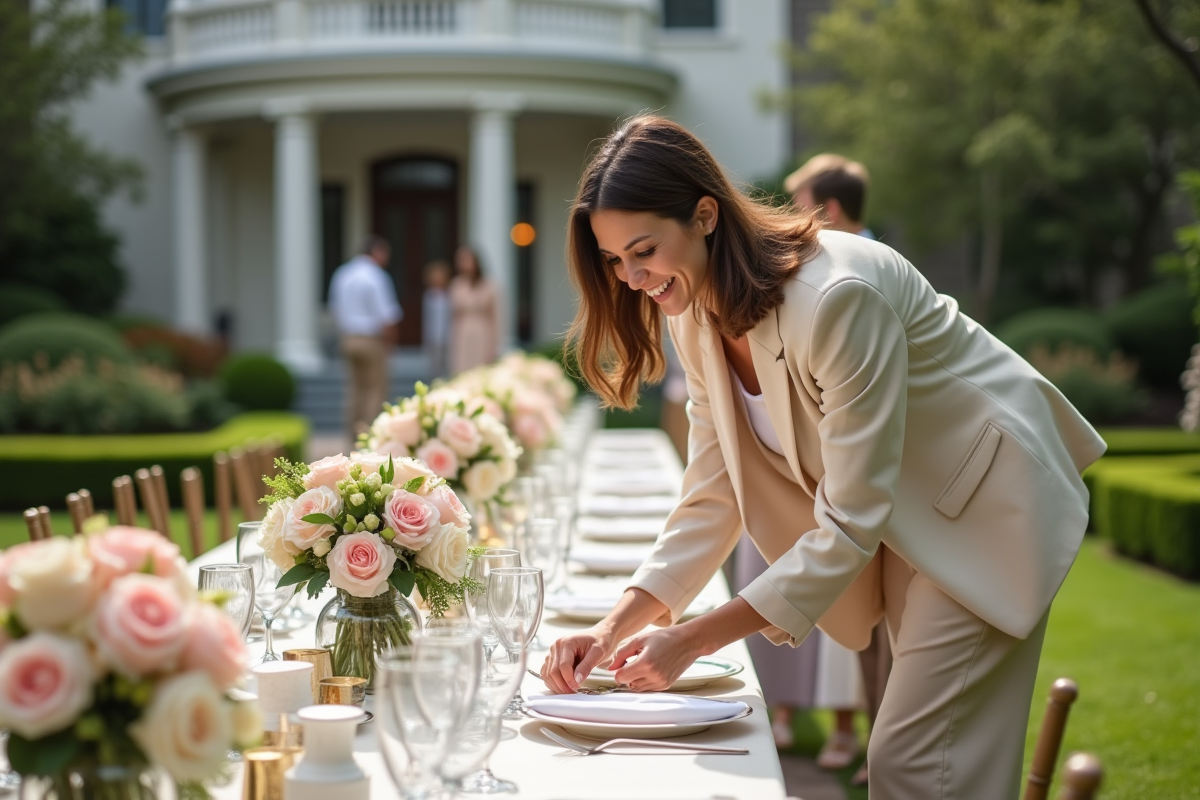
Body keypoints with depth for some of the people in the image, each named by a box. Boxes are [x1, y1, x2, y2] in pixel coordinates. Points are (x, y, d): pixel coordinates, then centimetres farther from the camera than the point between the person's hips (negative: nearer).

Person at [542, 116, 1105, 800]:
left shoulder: (836, 296, -33)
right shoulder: (698, 318, -7)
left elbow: (851, 522, -31)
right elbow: (712, 500, -4)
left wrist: (694, 640, -30)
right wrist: (615, 628, -17)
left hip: (986, 505, -8)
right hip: (905, 522, 8)